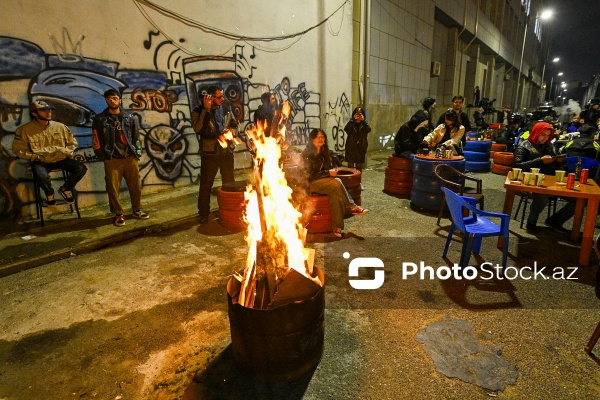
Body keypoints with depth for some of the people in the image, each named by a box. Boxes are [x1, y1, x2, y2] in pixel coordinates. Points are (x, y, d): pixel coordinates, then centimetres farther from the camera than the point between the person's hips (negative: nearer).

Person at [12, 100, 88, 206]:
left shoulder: (60, 126, 6)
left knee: (81, 169, -22)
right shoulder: (25, 130, -1)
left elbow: (73, 142, 16)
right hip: (41, 162, -3)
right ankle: (49, 193, 1)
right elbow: (18, 149, 3)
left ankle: (65, 189, 6)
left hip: (61, 159, 3)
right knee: (42, 176, -36)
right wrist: (35, 157, -10)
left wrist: (66, 152, -1)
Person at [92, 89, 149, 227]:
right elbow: (96, 141, 2)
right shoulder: (100, 119, 4)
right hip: (112, 160, -2)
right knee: (113, 189, 0)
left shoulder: (130, 118, 12)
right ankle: (118, 214, 12)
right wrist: (104, 158, -3)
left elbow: (136, 138, 13)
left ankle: (136, 210, 22)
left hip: (130, 158, 2)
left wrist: (137, 154, 5)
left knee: (136, 186, 6)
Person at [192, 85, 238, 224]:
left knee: (229, 181, 15)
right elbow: (198, 128, -23)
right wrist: (206, 109, -22)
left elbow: (234, 124, 16)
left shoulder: (225, 109, 7)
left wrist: (230, 130, -7)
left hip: (226, 151, 4)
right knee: (206, 185, 2)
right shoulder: (198, 111, -6)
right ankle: (203, 214, 14)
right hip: (209, 154, -4)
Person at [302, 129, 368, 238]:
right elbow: (310, 175, -15)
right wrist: (328, 173, -18)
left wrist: (332, 170, -2)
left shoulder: (323, 152, 13)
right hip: (311, 183, -7)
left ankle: (337, 228, -31)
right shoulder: (307, 153, -10)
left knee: (336, 195, -27)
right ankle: (352, 207, -18)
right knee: (337, 183, -30)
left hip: (324, 180, 7)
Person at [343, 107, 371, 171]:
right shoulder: (351, 123, 1)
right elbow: (346, 129, -19)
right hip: (351, 147, -1)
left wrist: (363, 120, -17)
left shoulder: (364, 124, 5)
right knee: (350, 167, 2)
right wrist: (353, 119, -18)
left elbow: (368, 130, -15)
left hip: (361, 148, 1)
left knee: (359, 168, 9)